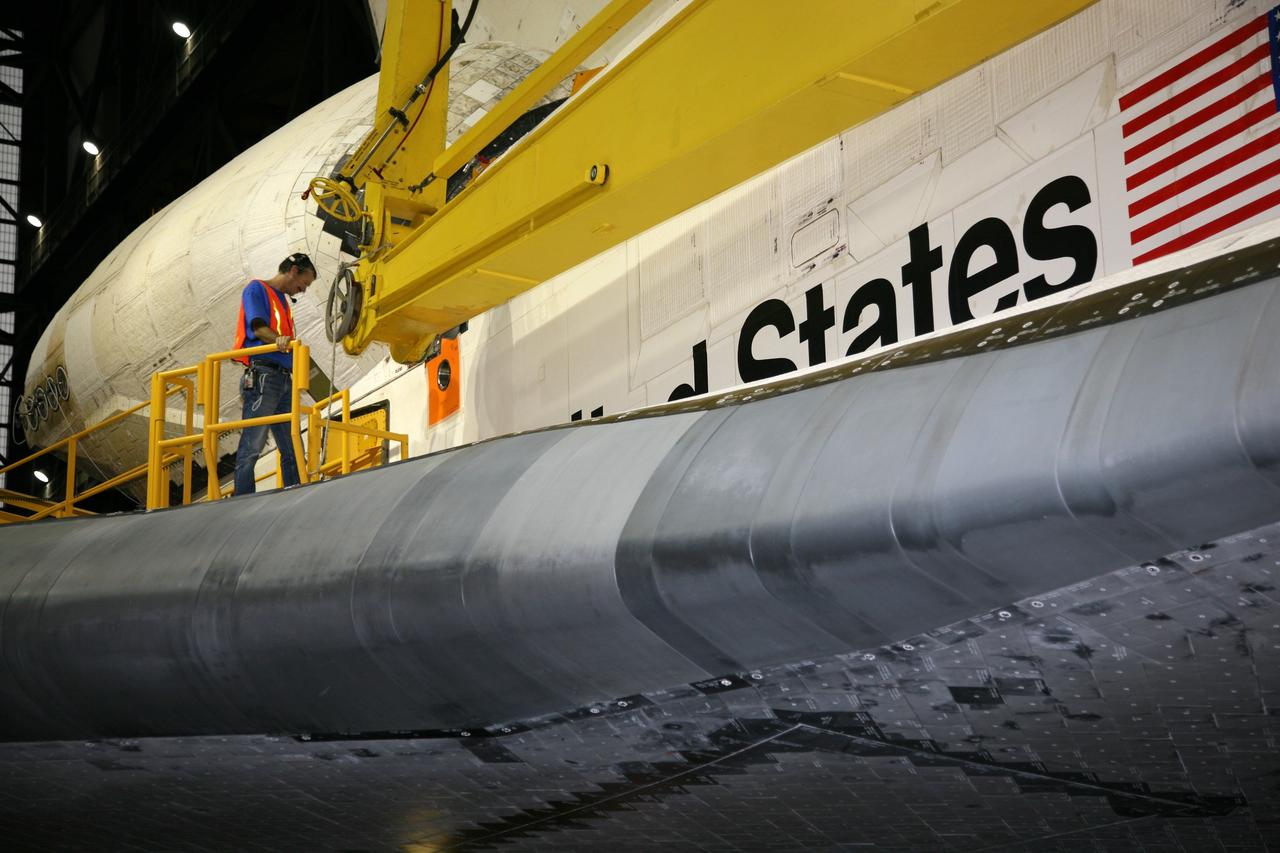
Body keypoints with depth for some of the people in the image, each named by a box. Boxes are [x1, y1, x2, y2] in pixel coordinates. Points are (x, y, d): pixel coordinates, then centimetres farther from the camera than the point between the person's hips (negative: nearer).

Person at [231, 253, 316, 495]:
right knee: (252, 446, -12)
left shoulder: (283, 301, 27)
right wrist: (278, 339, -31)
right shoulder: (257, 289, 3)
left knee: (292, 448, 4)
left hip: (285, 380, 9)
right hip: (263, 375, -9)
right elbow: (257, 326, -14)